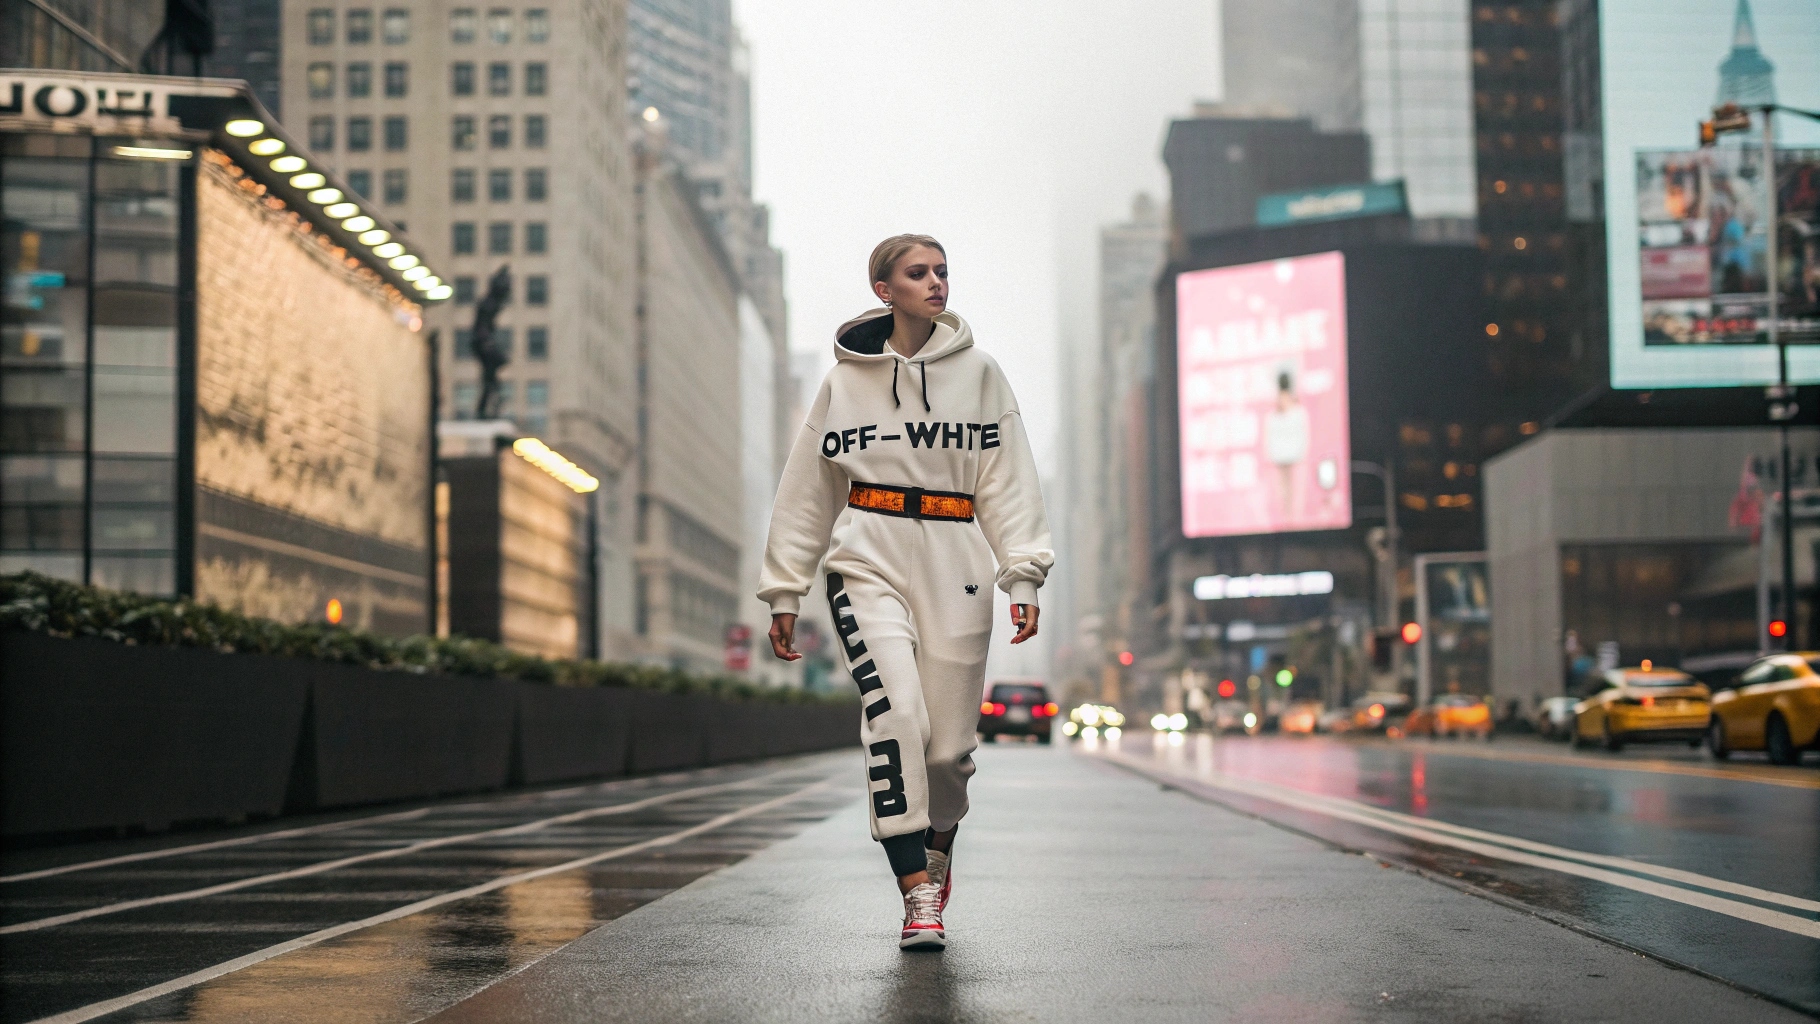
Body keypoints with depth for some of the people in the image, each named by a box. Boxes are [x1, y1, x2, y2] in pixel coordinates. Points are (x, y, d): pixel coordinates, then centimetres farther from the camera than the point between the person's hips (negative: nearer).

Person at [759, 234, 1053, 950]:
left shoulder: (978, 373, 8)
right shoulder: (847, 378, 8)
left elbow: (1007, 481, 5)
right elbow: (807, 491, 12)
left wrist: (1022, 577, -6)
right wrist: (784, 592, 11)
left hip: (955, 568, 1)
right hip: (867, 562, -1)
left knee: (949, 743, 0)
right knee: (895, 712, -21)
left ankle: (938, 843, 34)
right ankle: (918, 894, -18)